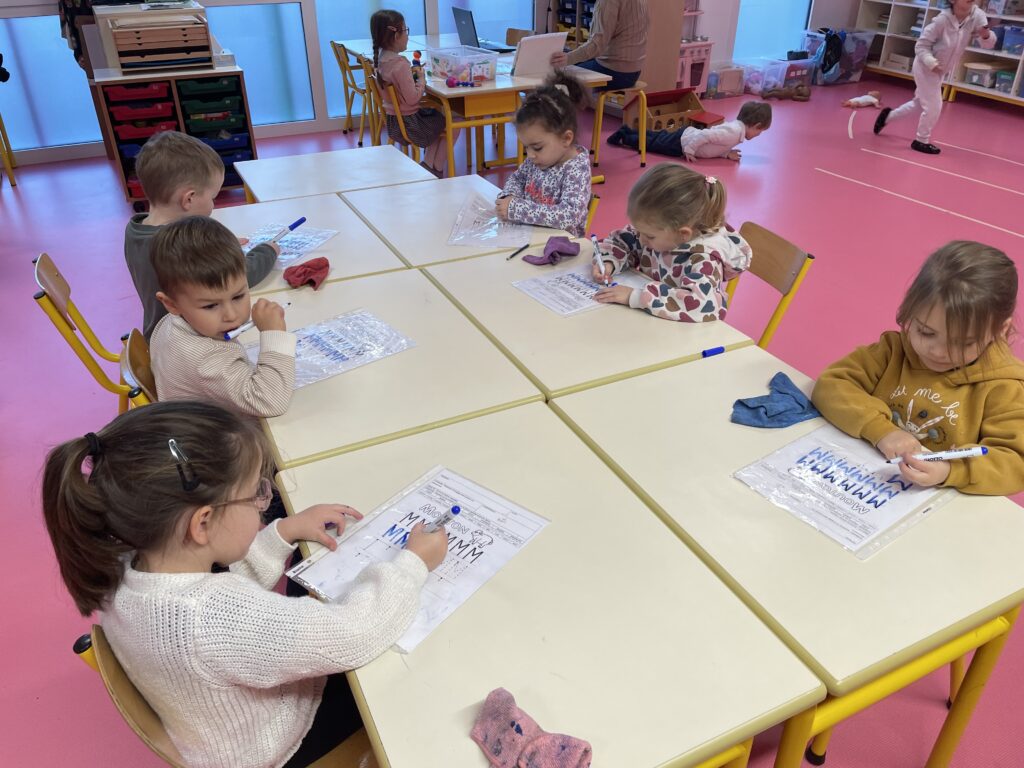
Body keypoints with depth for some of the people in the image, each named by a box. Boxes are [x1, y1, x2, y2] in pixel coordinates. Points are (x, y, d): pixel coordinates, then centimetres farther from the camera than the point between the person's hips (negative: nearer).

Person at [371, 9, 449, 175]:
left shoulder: (381, 59, 2)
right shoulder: (400, 63, -25)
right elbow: (412, 98, -26)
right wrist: (422, 80, -11)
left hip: (393, 122, 9)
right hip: (408, 123, -9)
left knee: (437, 117, 28)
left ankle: (428, 164, 18)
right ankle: (436, 168, 14)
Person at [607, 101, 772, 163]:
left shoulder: (736, 125, 3)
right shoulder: (734, 133, -27)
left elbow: (717, 143, 13)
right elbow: (704, 135, -31)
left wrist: (727, 153, -2)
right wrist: (689, 151, -23)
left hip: (687, 135, 8)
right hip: (682, 141, -8)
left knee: (659, 138, 25)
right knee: (651, 143, 7)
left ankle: (628, 131, 35)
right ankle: (623, 136, 19)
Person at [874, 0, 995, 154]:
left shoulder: (976, 15, -12)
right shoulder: (943, 20, -25)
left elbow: (989, 43, -13)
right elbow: (921, 45, -18)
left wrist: (986, 35, -36)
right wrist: (931, 63, -32)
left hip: (939, 70, 7)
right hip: (925, 67, -7)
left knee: (919, 103, 21)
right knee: (934, 106, -5)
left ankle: (888, 116, 42)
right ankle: (921, 141, 16)